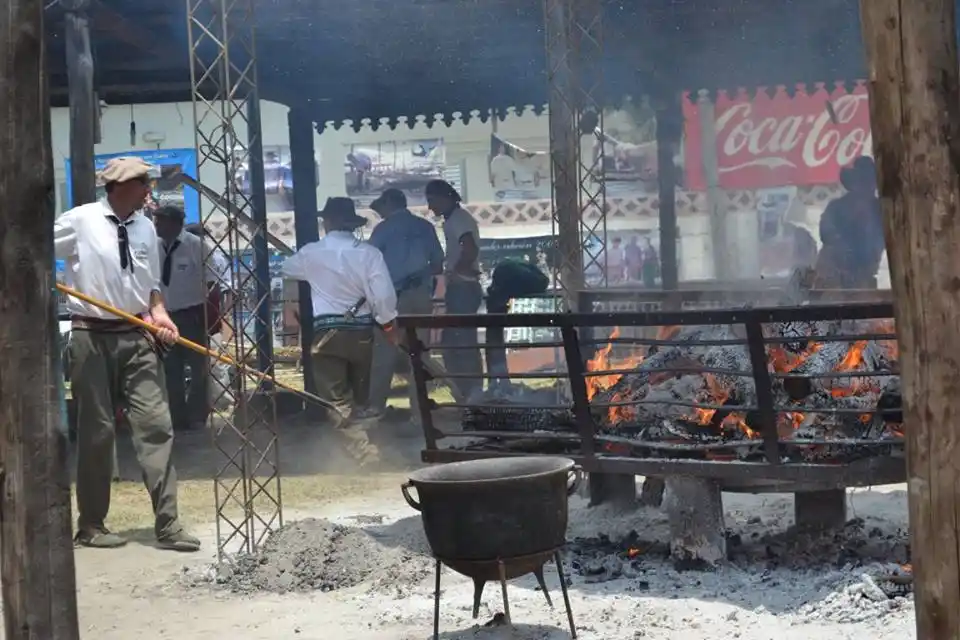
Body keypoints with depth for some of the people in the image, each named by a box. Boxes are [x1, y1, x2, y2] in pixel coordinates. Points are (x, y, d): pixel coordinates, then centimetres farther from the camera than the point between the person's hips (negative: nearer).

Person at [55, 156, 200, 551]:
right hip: (92, 337, -4)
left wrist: (159, 313, -1)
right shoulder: (79, 221, -7)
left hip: (137, 338, 4)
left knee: (155, 425, -3)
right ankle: (91, 526, 18)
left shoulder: (146, 228, 7)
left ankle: (167, 525, 0)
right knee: (96, 432, 3)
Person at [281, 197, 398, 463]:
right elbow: (383, 294, -10)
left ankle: (362, 448, -13)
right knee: (359, 395, 17)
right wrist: (389, 324, 5)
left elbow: (287, 268, 20)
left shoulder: (311, 253, -2)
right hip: (361, 330, 2)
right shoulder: (368, 252, -5)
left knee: (337, 397, -1)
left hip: (327, 331, -2)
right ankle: (358, 443, 23)